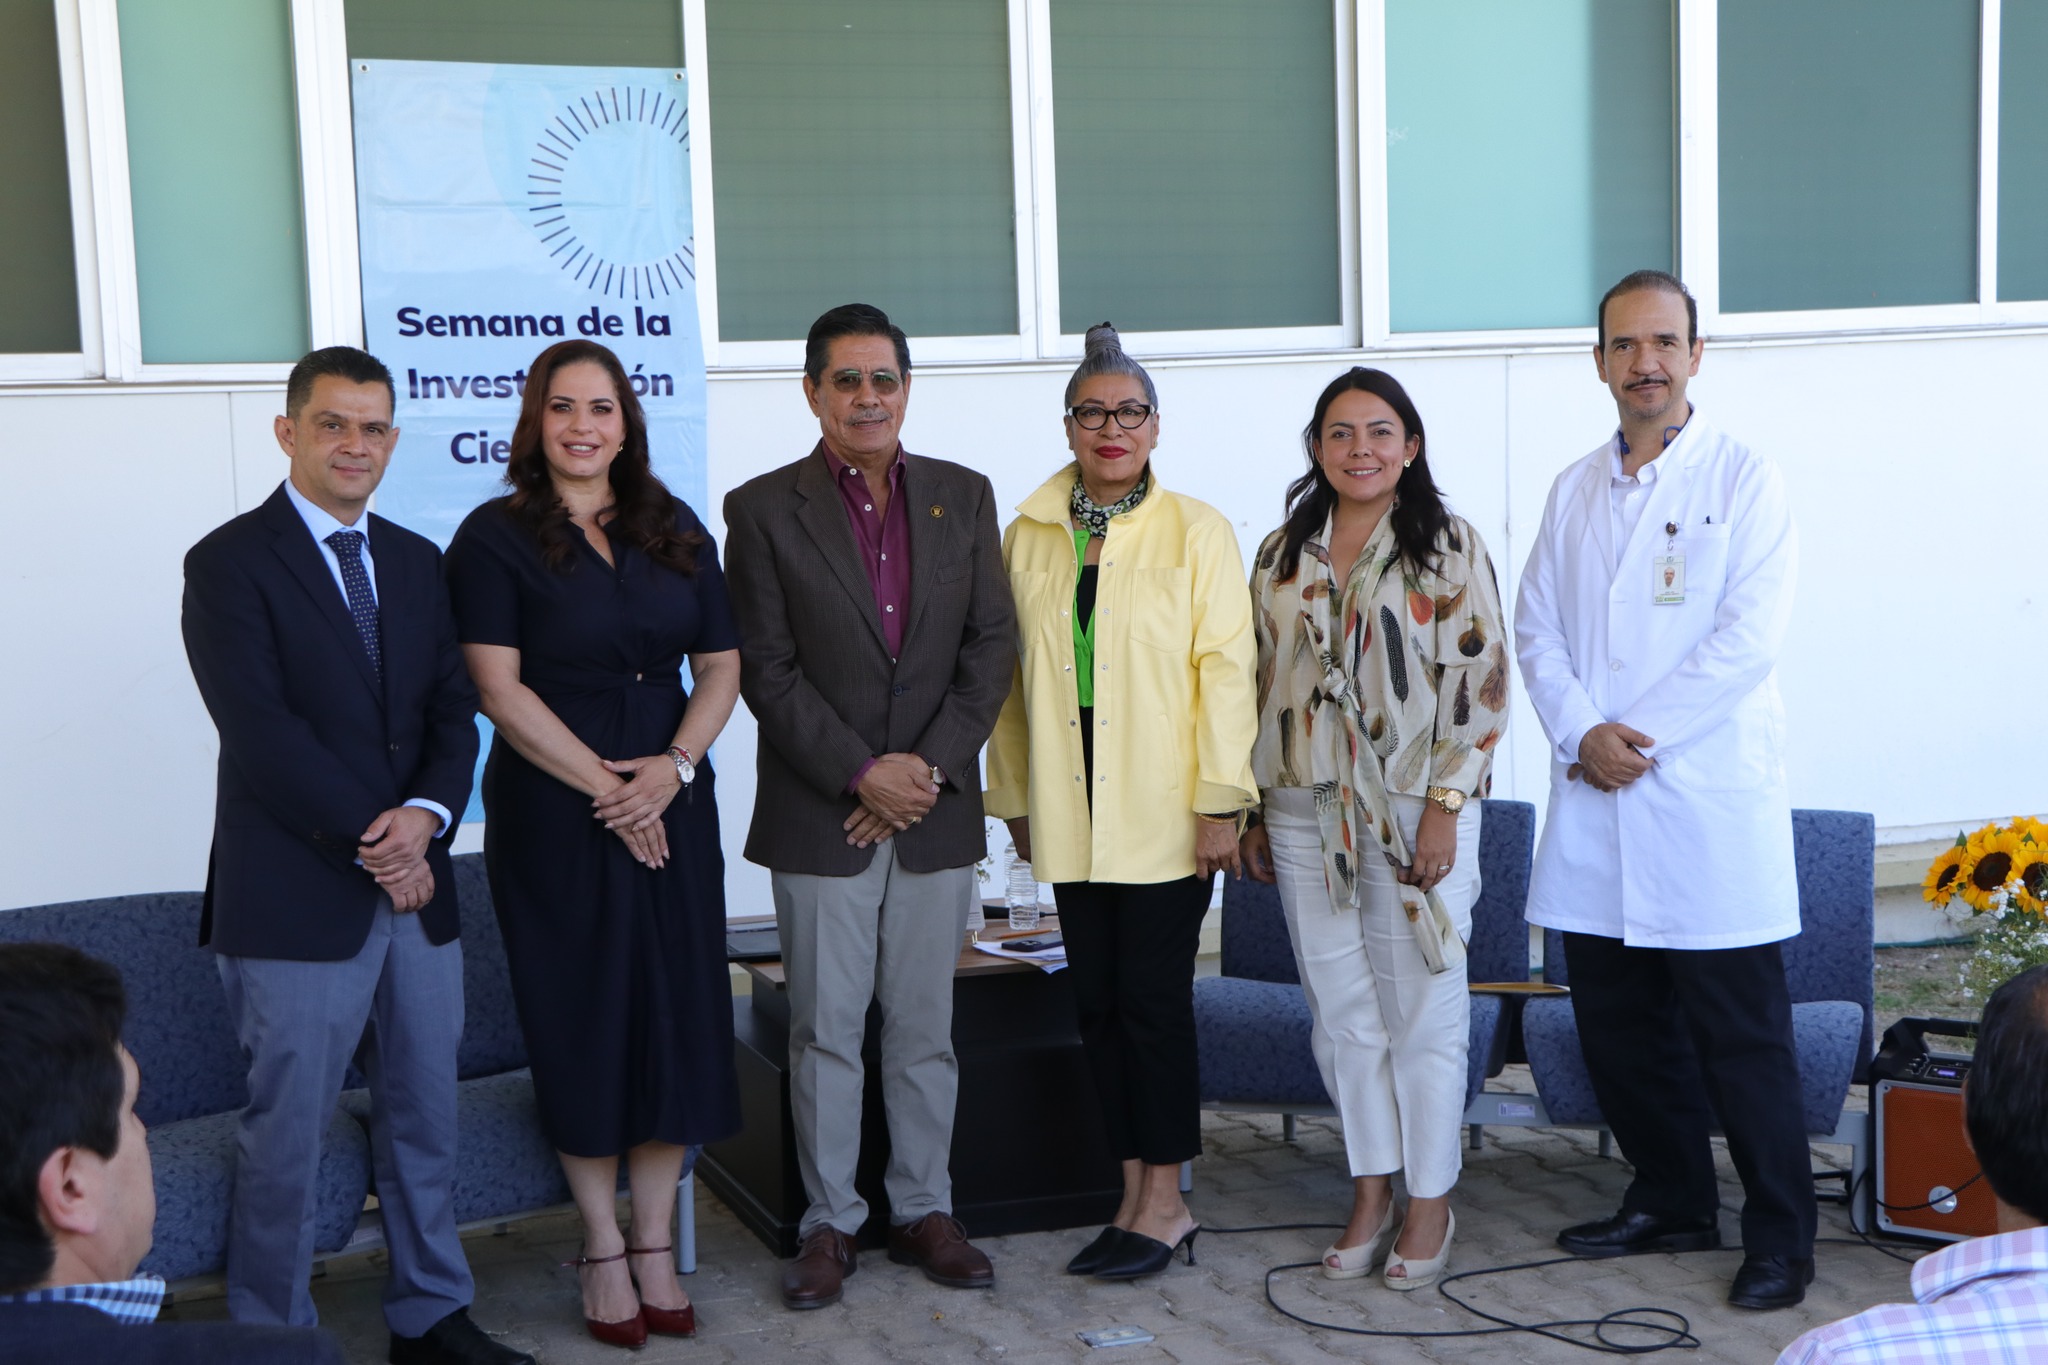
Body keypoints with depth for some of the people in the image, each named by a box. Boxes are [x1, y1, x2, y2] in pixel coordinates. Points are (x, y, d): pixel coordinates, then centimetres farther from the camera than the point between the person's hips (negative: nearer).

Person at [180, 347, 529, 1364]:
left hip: (414, 883, 6)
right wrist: (369, 842, -14)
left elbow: (454, 708, 8)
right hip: (294, 895, -6)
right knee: (286, 1133, 3)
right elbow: (261, 731, -14)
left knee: (425, 1116, 14)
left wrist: (427, 813, -11)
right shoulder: (230, 563, -6)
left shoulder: (416, 562, 14)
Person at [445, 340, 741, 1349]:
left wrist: (675, 764, -8)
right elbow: (499, 687, -10)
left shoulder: (675, 531, 10)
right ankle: (603, 1252, 16)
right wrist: (604, 786, -14)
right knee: (581, 1019, 3)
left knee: (678, 1017, 4)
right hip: (552, 812, -4)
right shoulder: (496, 537, -3)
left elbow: (720, 667, 9)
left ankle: (655, 1245, 17)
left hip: (670, 804, 4)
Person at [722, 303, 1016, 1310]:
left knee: (925, 1027, 10)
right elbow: (766, 669, -6)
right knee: (825, 1031, 4)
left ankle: (923, 1210, 22)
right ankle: (829, 1224, 16)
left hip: (937, 809, 3)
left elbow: (991, 644, 4)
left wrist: (930, 765, -8)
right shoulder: (763, 509, -1)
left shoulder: (963, 496, 8)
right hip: (820, 816, -2)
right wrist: (861, 775, -13)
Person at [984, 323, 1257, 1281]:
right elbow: (1014, 672, 12)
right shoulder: (1029, 536, 9)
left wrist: (1220, 801, -10)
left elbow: (1224, 669, -5)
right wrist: (1015, 794, 11)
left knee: (1153, 1001, -2)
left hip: (1163, 811, -4)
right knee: (1097, 1003, 8)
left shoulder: (1196, 531, -1)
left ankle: (1163, 1202, 9)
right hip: (1071, 812, 4)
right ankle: (1139, 1195, 18)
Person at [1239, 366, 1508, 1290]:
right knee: (1341, 1013, 9)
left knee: (1422, 1013, 2)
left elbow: (1479, 683, -7)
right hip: (1307, 812, 4)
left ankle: (1429, 1205, 14)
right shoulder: (1283, 555, 11)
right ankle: (1370, 1198, 21)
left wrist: (1444, 807, -14)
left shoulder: (1447, 547, -3)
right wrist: (1252, 812, 10)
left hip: (1413, 808, -4)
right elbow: (1262, 684, 13)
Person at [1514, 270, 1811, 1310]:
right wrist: (1580, 732, -9)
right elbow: (1536, 627, 8)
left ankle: (1780, 1237, 11)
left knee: (1739, 1031, -2)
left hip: (1708, 799, -5)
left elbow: (1748, 638, -11)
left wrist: (1634, 736, -13)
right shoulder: (1574, 490, 14)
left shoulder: (1743, 480, -2)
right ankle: (1671, 1202, 28)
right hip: (1594, 803, 5)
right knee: (1617, 1020, 12)